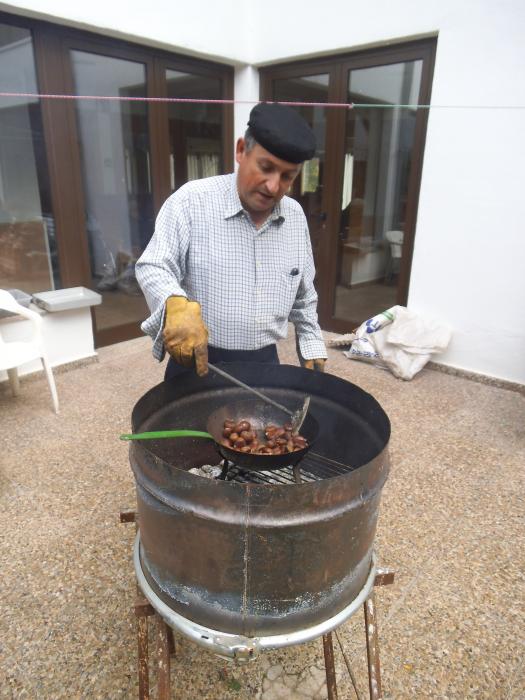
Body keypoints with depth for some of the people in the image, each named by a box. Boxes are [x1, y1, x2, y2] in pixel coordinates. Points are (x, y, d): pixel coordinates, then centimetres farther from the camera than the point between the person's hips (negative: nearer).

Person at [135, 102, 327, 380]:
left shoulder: (296, 216, 3)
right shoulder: (191, 200, -12)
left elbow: (304, 298, 12)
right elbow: (153, 268, -16)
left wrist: (313, 354, 9)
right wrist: (177, 306, -36)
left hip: (265, 363, 4)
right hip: (195, 362, -4)